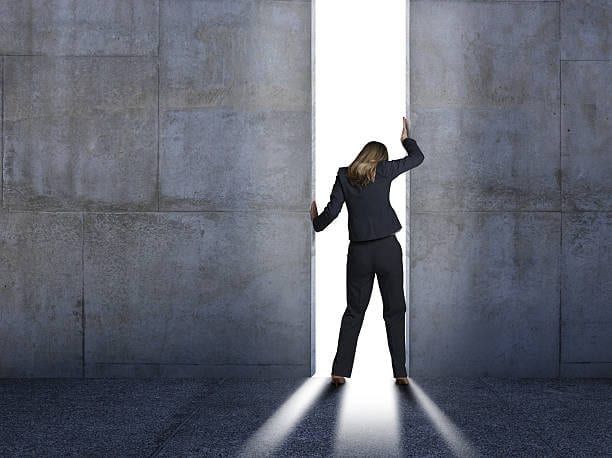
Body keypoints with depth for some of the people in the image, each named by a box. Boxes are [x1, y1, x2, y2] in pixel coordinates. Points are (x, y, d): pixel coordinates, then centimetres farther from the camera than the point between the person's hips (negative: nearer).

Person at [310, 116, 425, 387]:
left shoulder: (344, 176, 3)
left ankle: (340, 371, 6)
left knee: (354, 311, 10)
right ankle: (400, 372, 5)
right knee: (394, 311, 7)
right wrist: (406, 139, 30)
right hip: (387, 248, -2)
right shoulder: (384, 171, 0)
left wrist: (315, 221, 19)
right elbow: (417, 157, 12)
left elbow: (332, 210, -1)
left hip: (359, 252, 2)